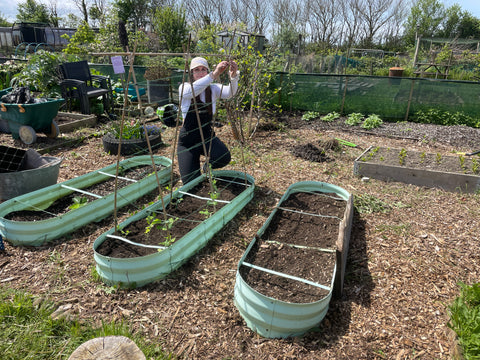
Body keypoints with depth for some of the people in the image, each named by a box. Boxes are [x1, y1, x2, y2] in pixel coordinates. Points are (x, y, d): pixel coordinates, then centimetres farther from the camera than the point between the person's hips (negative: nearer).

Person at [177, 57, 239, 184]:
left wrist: (234, 76, -43)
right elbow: (192, 90, -32)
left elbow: (229, 93, -22)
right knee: (191, 182, -9)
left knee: (224, 158, -29)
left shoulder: (213, 89, -1)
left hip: (207, 135, 2)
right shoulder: (184, 88, -7)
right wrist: (214, 74, -44)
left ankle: (207, 167, 9)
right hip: (188, 140, -2)